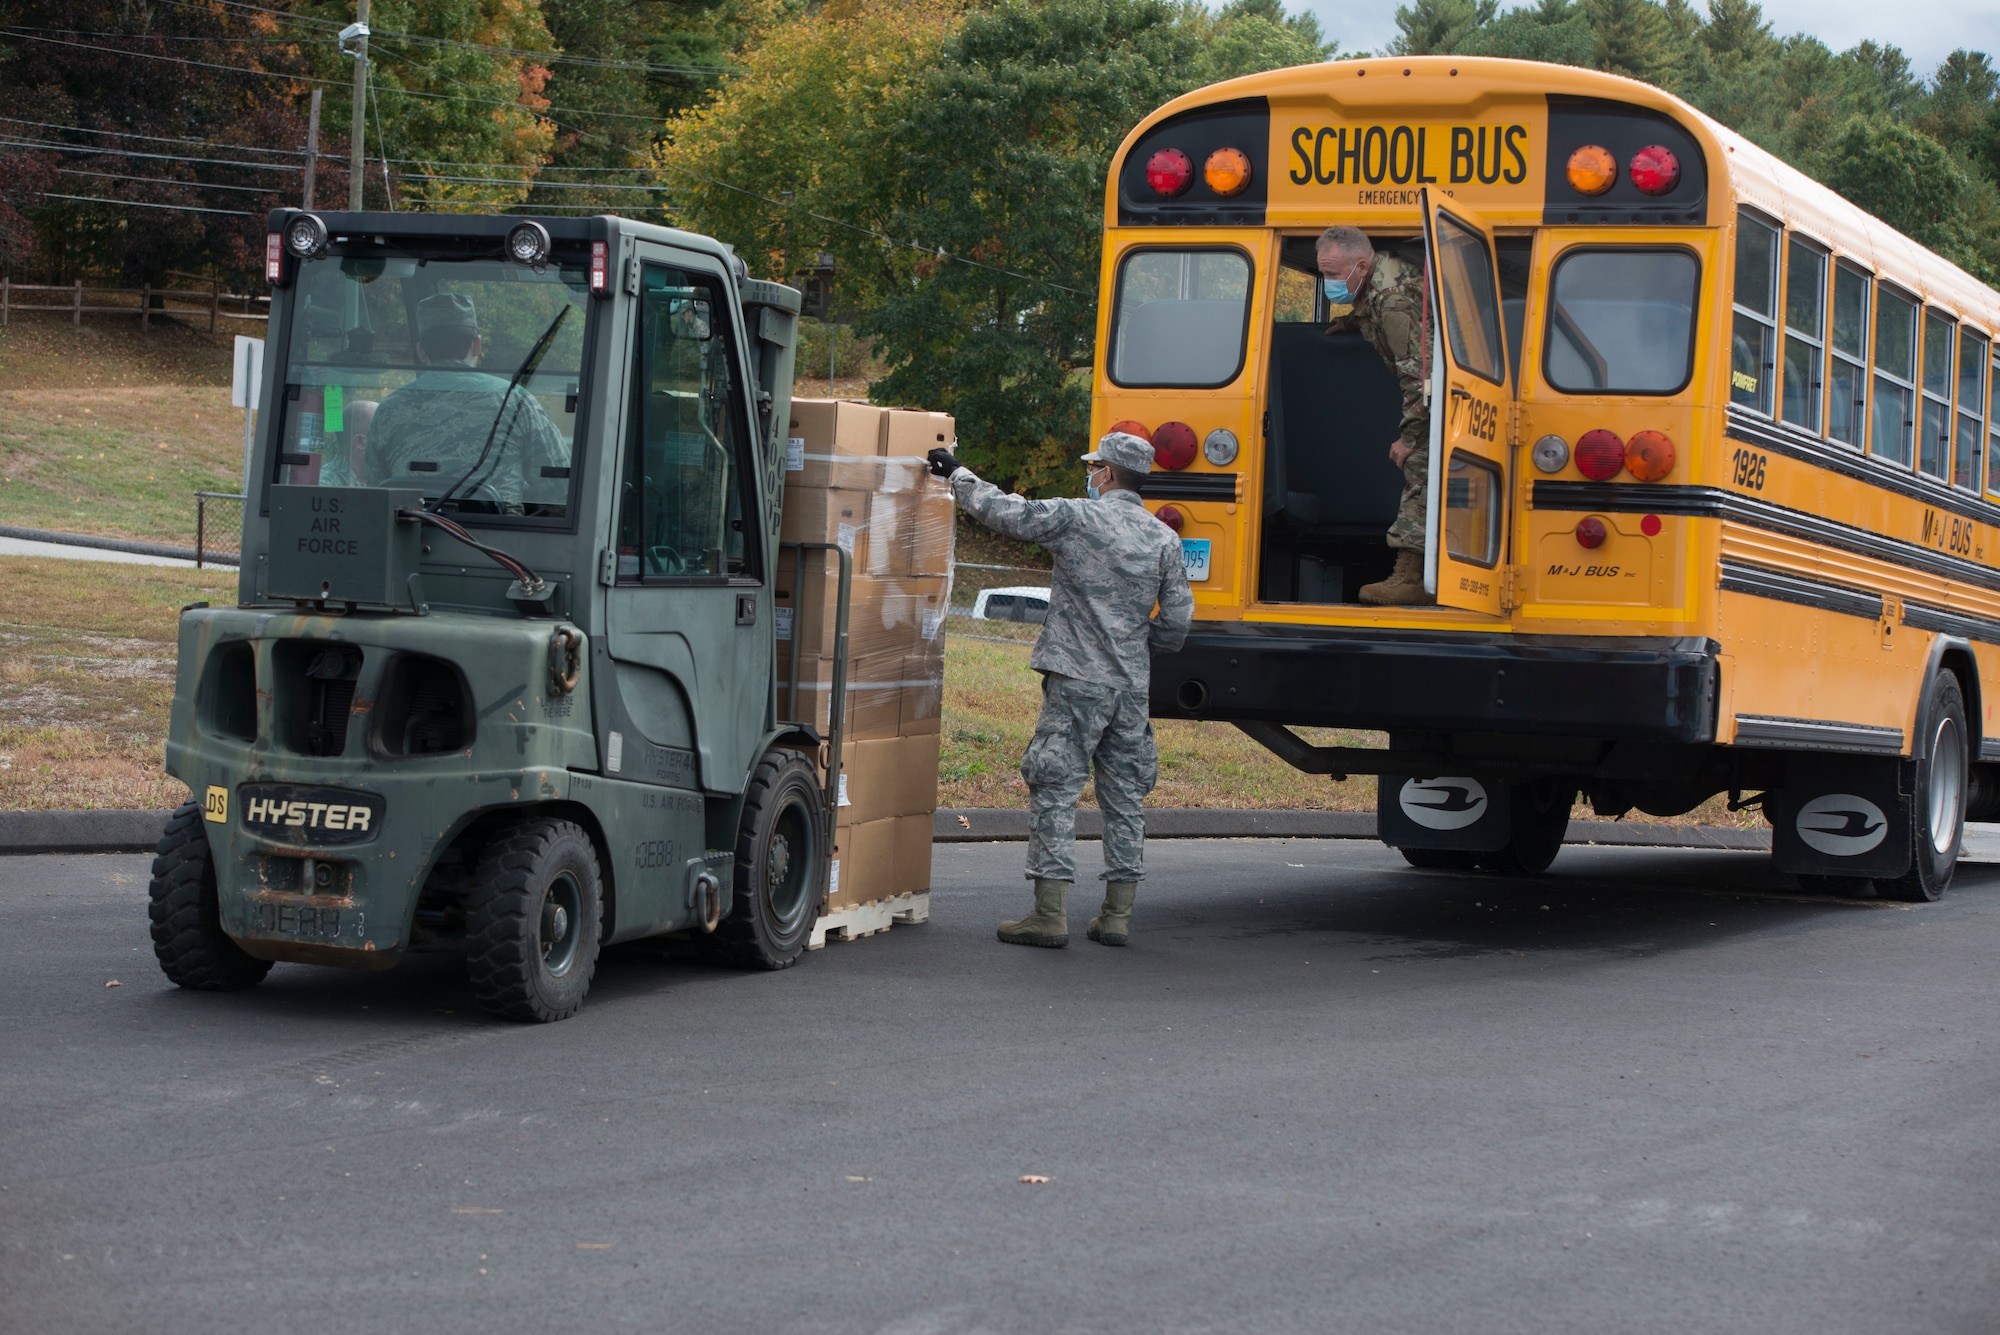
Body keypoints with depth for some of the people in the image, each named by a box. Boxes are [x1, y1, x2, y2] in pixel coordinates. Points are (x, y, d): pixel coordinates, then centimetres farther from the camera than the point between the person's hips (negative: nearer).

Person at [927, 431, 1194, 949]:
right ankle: (1117, 914, 11)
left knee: (1055, 790, -2)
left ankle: (1050, 913, -6)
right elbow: (1177, 619, 6)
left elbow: (1002, 511, -3)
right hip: (1132, 687, 5)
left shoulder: (1075, 517, -7)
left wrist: (957, 473, 12)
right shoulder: (1165, 539, 6)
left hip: (1077, 679, -5)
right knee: (1124, 797, 10)